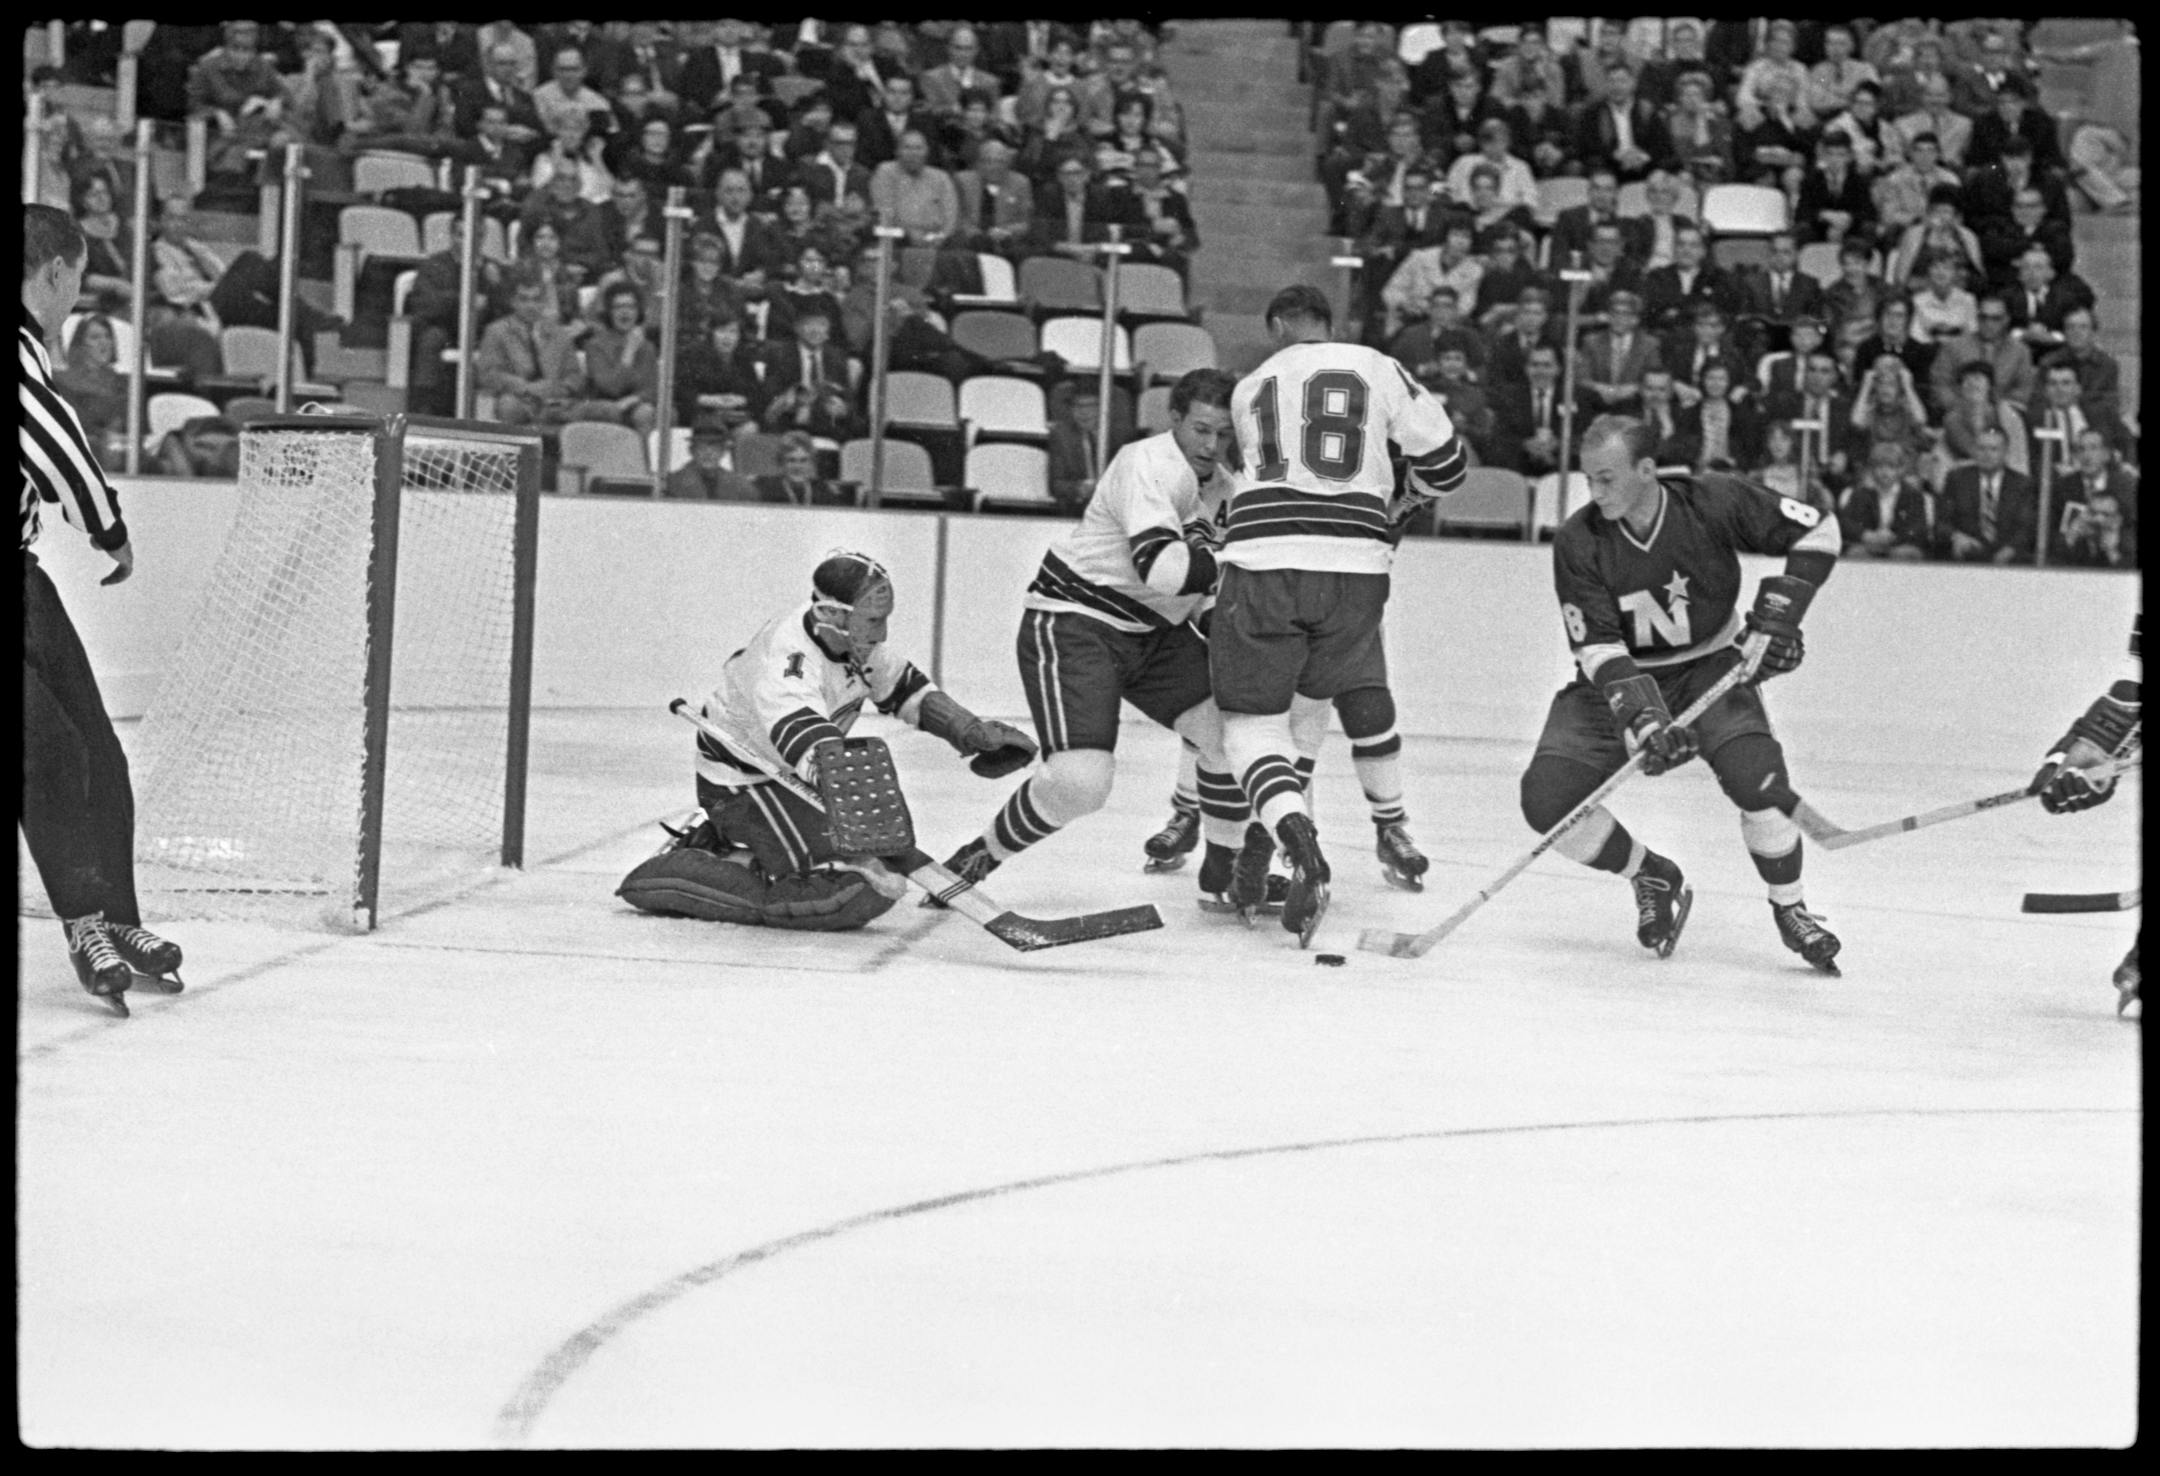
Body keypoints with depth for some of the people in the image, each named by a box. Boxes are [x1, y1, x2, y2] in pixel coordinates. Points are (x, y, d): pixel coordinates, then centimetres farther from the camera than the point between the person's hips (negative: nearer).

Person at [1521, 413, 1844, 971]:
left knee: (1756, 774, -28)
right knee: (1546, 798, -16)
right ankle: (1654, 882, 9)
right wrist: (1642, 717, -36)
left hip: (1708, 668, -1)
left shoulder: (1712, 502, -20)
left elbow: (1817, 531, -10)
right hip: (1619, 679, 1)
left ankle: (1790, 911, -3)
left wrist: (1778, 612, -18)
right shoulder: (1578, 543, -18)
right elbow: (1597, 648, -21)